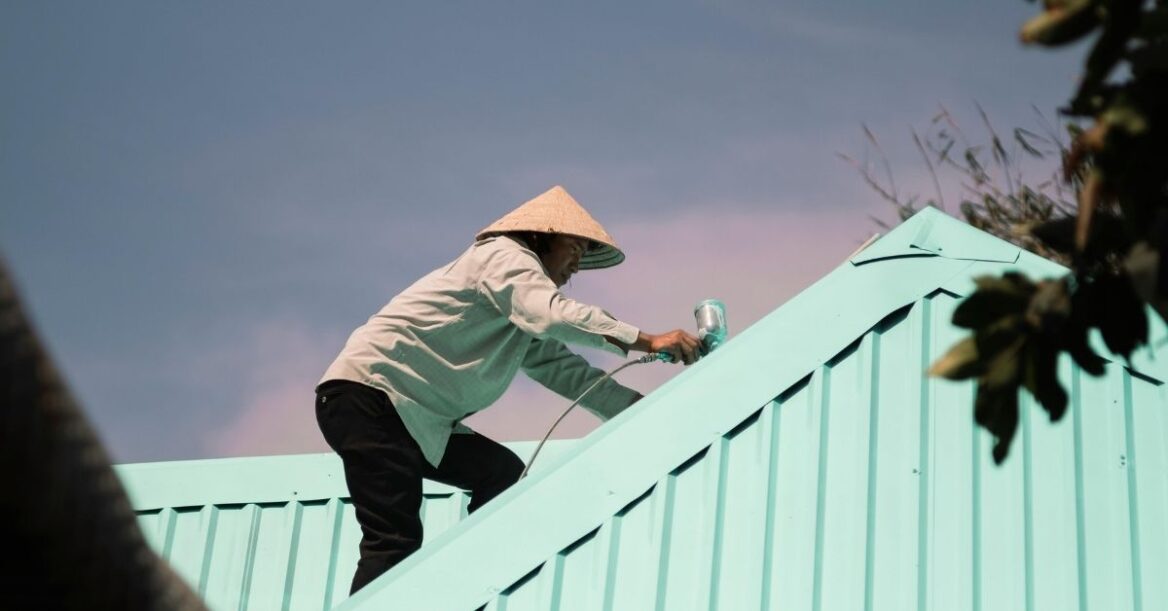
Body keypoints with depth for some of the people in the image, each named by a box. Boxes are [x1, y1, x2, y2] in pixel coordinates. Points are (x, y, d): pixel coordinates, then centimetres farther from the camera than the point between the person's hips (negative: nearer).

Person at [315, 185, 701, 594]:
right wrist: (648, 342, -22)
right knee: (396, 540, -16)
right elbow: (554, 315, -22)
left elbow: (568, 372, 18)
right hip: (367, 391, -10)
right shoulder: (505, 255, -5)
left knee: (503, 474, 4)